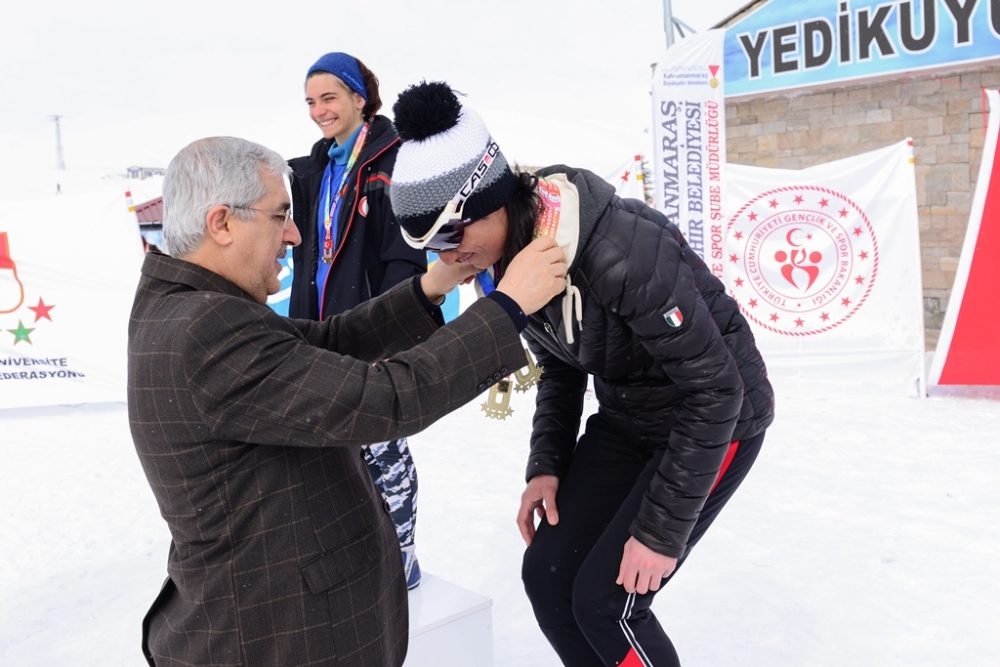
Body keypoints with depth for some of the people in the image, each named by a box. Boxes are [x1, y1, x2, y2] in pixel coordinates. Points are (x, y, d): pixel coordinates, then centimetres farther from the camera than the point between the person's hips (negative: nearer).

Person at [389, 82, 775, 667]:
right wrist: (547, 464, -1)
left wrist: (663, 529, -21)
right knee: (548, 576, 2)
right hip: (625, 420, 7)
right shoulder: (506, 254, -8)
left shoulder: (620, 250, -33)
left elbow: (715, 389, -26)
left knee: (604, 599, -9)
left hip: (717, 419, -7)